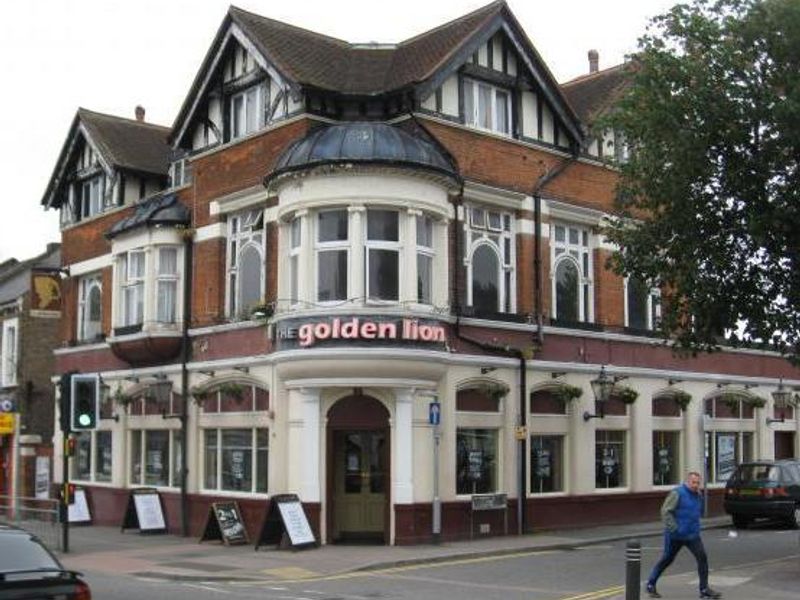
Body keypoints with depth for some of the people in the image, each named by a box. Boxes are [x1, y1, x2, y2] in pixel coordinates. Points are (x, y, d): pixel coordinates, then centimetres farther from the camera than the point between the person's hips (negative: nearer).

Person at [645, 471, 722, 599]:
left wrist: (695, 527, 16)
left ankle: (704, 589, 2)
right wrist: (674, 528, -23)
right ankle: (650, 585, 21)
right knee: (667, 559, 5)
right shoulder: (677, 493, -13)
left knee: (702, 557, -7)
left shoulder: (698, 496, 9)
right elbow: (665, 511, -19)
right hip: (675, 535, -6)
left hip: (692, 535, 6)